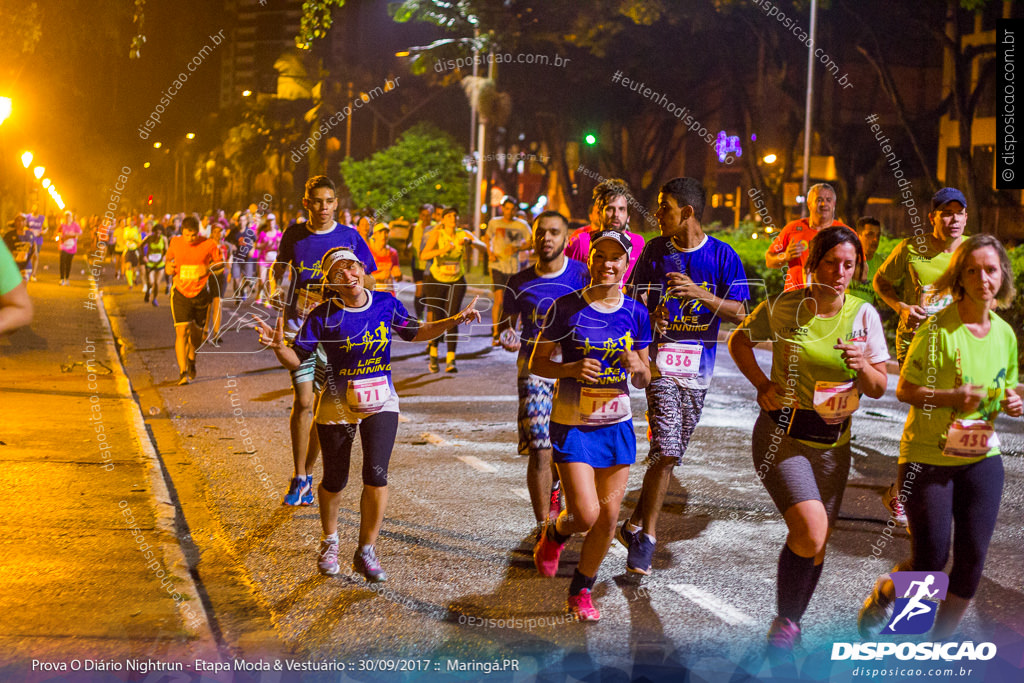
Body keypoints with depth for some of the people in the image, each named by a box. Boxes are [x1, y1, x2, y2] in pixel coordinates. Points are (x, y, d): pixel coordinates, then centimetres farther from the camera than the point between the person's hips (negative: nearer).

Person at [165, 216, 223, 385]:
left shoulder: (208, 245, -9)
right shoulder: (175, 242, -4)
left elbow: (220, 263, 4)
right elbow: (169, 257, 18)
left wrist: (208, 268, -16)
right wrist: (169, 266, -3)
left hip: (200, 294, 1)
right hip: (181, 294, -1)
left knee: (196, 332, 13)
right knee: (181, 331, -15)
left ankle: (192, 359, 44)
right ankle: (182, 372, -14)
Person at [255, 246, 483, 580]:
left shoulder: (386, 304, -4)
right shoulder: (323, 317, -13)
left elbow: (415, 333, 13)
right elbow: (297, 359, -11)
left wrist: (453, 320, 1)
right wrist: (278, 346, -32)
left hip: (380, 402, 1)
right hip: (337, 407, -1)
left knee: (376, 475, -11)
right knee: (335, 481, 9)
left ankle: (366, 552, 5)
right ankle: (330, 542, 37)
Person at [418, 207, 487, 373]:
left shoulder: (463, 234, -8)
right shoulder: (437, 234, -15)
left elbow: (484, 247, -22)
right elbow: (424, 255, -29)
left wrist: (469, 241, -41)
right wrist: (444, 249, -45)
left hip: (457, 282, 1)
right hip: (436, 281, -1)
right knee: (437, 320, 0)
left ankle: (450, 360, -12)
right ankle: (433, 356, 23)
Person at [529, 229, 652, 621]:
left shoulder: (635, 313, 2)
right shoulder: (567, 308, -7)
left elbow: (644, 381, 9)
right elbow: (537, 363, -2)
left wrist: (637, 366, -14)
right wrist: (572, 369, -20)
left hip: (617, 425, 4)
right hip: (572, 424, -4)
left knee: (609, 515, 5)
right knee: (586, 514, -12)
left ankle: (581, 591, 24)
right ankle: (555, 534, 25)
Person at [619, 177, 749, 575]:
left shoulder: (722, 256, -1)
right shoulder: (655, 251, 3)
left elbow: (740, 313, -4)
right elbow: (635, 300, 9)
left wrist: (700, 294, -19)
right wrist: (649, 318, -14)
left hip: (698, 367, 2)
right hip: (661, 362, -2)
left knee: (671, 454, 9)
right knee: (666, 452, -13)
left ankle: (635, 525, 24)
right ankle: (646, 538, -3)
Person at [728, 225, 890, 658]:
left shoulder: (863, 315, -3)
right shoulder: (783, 307, -8)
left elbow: (878, 389, -1)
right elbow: (738, 341, 10)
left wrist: (862, 365, -22)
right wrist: (763, 385, -4)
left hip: (832, 444, 3)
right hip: (781, 436, -3)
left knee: (815, 544, 11)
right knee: (810, 529, -22)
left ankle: (789, 627, 33)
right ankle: (784, 622, -1)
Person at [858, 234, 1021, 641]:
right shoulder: (939, 328, -14)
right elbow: (904, 389, -12)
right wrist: (950, 397, -27)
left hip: (982, 458, 5)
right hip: (928, 457, -5)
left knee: (972, 560, 4)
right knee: (930, 562, -4)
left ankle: (939, 644, 23)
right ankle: (885, 592, 29)